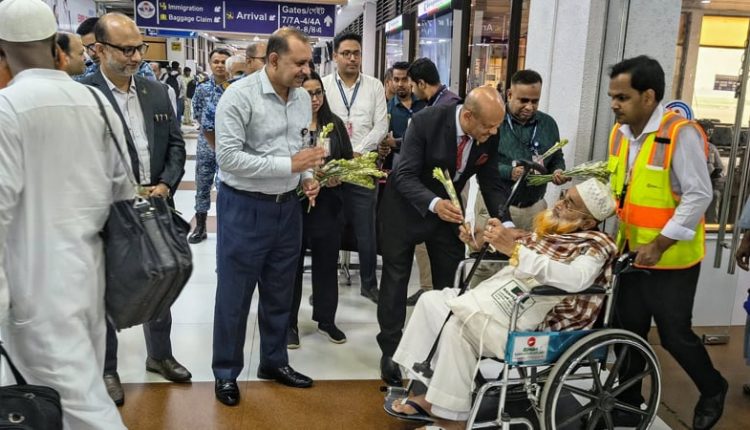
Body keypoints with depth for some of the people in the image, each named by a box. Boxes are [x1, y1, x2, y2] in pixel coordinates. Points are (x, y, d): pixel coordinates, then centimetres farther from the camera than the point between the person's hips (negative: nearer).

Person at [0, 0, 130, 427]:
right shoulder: (97, 100, 5)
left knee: (75, 394, 0)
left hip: (37, 277, -6)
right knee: (82, 381, 18)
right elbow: (122, 187, 9)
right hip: (90, 266, 7)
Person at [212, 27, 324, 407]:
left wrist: (307, 177, -4)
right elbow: (228, 157, -21)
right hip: (244, 208, -6)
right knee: (234, 295, 7)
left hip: (288, 206, 6)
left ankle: (274, 362, 35)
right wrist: (289, 165, -23)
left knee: (280, 293, 17)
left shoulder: (303, 97, 5)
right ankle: (226, 373, 24)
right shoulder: (239, 96, -16)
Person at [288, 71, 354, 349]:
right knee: (292, 264, 8)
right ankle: (289, 323, 23)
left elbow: (349, 159, 11)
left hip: (328, 203, 4)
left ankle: (326, 320, 29)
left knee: (327, 262, 13)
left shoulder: (335, 123, 6)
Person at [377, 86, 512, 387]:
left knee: (451, 280, 7)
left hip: (447, 207, 4)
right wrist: (433, 204, -46)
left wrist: (506, 224, -21)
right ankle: (390, 351, 19)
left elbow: (491, 184, -7)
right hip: (405, 206, -4)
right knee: (396, 278, 6)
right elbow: (405, 176, -29)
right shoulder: (426, 122, -29)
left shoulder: (489, 135, -15)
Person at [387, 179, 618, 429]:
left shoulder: (596, 245, -10)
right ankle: (431, 392, 3)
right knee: (431, 301, 2)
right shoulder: (552, 228, 13)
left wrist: (514, 248, -38)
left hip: (526, 323, -9)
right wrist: (478, 241, 6)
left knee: (459, 324, -28)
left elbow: (575, 279, -33)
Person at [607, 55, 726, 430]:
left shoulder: (680, 133, -20)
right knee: (629, 331, 13)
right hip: (632, 253, 6)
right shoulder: (620, 132, 2)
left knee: (673, 333, 7)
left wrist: (659, 245, -21)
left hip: (672, 259, -6)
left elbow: (699, 196, -20)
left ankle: (713, 389, 36)